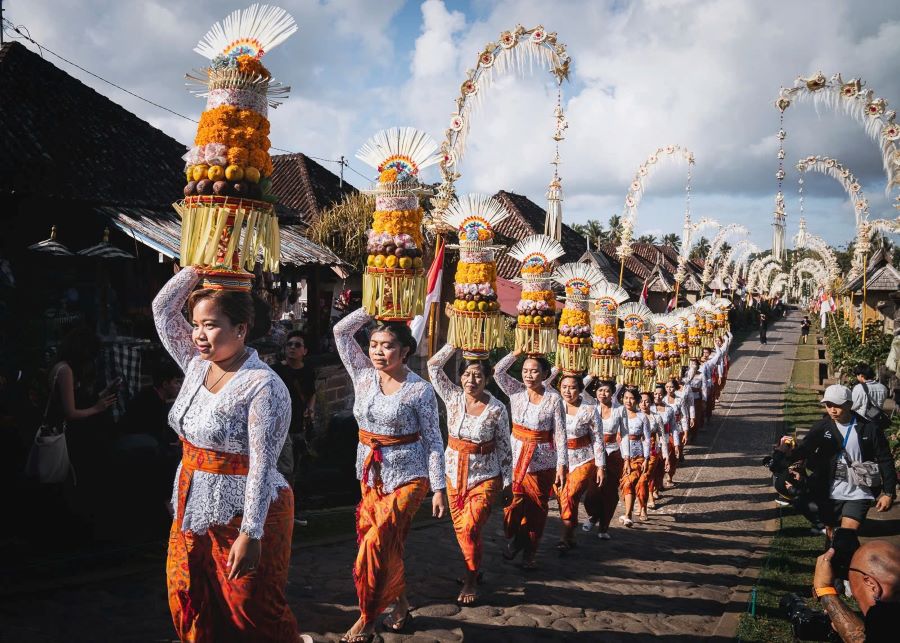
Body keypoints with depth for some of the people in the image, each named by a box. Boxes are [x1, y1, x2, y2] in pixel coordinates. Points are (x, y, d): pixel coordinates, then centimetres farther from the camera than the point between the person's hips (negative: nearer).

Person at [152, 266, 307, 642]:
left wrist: (251, 534, -25)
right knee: (188, 602, 14)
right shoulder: (197, 365, 3)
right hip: (192, 509, 8)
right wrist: (197, 268, -5)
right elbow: (163, 308, 4)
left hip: (244, 513, -7)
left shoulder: (263, 386, -20)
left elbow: (262, 467, -23)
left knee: (253, 612, 3)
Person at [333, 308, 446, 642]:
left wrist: (439, 488, -11)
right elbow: (341, 331, -1)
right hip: (370, 474, 5)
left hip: (407, 477, -5)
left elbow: (433, 440, -9)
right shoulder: (364, 376, 1)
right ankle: (401, 603, 31)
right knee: (388, 546, 11)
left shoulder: (420, 389, -11)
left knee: (377, 543, -13)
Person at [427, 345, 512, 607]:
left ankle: (471, 582, 2)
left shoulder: (497, 409, -12)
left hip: (485, 476, -4)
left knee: (469, 527, -14)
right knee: (460, 528, 11)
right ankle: (473, 569, 33)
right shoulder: (453, 397, -4)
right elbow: (433, 366, -10)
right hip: (455, 472, 4)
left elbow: (504, 447, -5)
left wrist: (507, 483, -3)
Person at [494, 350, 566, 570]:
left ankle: (529, 554, 19)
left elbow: (560, 434, -8)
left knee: (537, 508, 6)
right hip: (516, 456, 2)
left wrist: (561, 465, -12)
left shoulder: (554, 399, -8)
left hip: (543, 460, -1)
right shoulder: (516, 391, 0)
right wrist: (518, 352, -12)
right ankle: (515, 539, 26)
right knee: (514, 502, -2)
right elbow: (499, 371, -11)